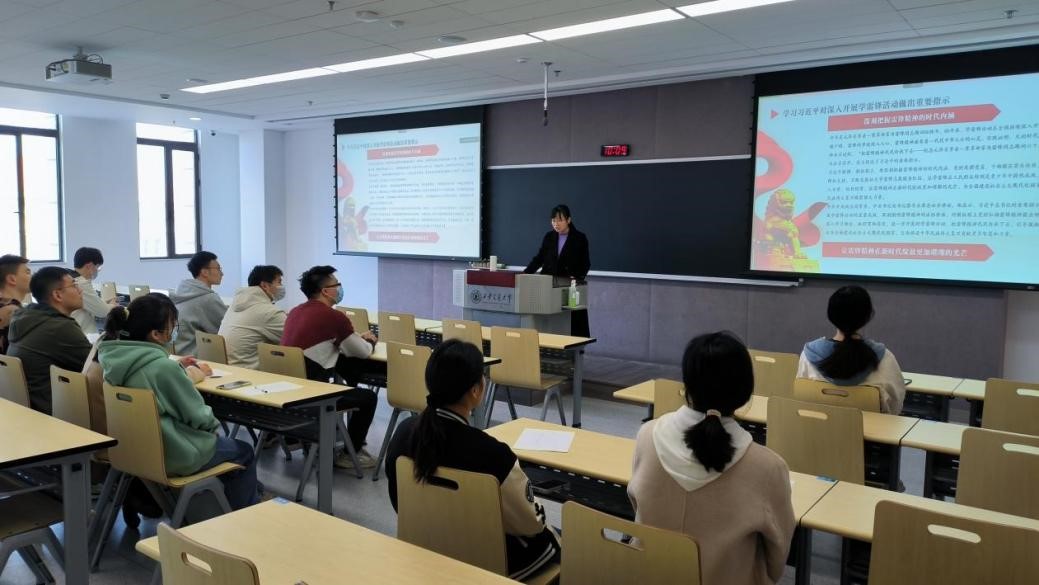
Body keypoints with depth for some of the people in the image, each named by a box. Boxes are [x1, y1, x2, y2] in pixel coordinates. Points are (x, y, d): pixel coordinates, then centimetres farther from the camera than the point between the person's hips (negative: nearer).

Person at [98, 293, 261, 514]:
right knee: (244, 452, 18)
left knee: (223, 442, 30)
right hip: (174, 455, -8)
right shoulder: (163, 366, -30)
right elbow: (199, 417, -18)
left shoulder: (113, 356, -7)